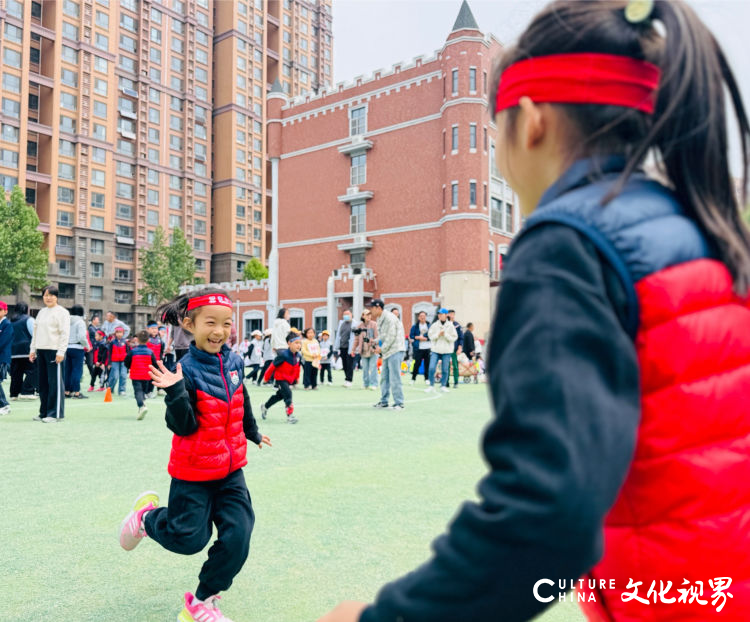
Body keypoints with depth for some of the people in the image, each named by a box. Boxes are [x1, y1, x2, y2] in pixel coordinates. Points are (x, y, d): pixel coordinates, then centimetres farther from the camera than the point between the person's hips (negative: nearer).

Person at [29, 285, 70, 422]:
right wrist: (32, 349, 15)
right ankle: (44, 412, 17)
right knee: (43, 383, 9)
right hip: (41, 350, 7)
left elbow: (65, 333, -9)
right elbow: (35, 332, 22)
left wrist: (61, 352, -16)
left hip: (54, 351, -7)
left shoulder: (62, 312, -3)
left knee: (55, 382, -7)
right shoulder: (41, 312, 19)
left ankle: (56, 413, -3)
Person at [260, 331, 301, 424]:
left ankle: (265, 407, 42)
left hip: (289, 380, 7)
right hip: (280, 379, -7)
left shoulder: (297, 355, -7)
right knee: (288, 394, -20)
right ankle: (290, 415, -15)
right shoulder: (283, 355, -27)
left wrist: (297, 378, 20)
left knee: (279, 396, 20)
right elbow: (273, 365, -17)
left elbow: (297, 366, 12)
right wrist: (266, 377, -8)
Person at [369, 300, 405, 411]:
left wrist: (382, 348, -12)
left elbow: (391, 336, -17)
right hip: (386, 352, 10)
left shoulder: (389, 318, -15)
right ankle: (383, 401, 22)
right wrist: (377, 343, 5)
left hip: (395, 351, -10)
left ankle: (399, 403, -4)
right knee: (384, 377, 13)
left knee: (394, 378, -9)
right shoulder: (379, 319, 15)